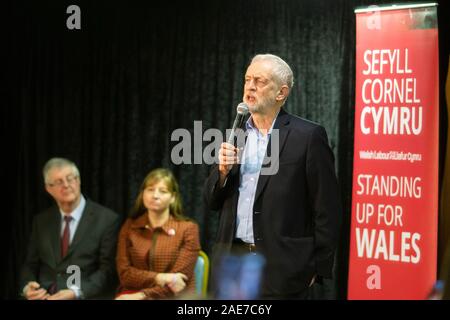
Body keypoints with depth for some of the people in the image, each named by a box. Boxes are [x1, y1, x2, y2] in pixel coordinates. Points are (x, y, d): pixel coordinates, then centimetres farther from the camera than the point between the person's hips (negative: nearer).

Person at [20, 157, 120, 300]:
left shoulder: (107, 219, -1)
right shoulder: (41, 221, 14)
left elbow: (107, 269, -6)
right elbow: (31, 265, 17)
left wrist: (75, 292, -19)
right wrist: (27, 286, -5)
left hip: (85, 297, -4)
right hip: (44, 297, 4)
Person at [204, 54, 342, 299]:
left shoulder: (308, 136, -5)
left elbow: (326, 208, -5)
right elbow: (213, 202, 13)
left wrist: (318, 268, -7)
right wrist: (222, 171, -6)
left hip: (281, 267, -5)